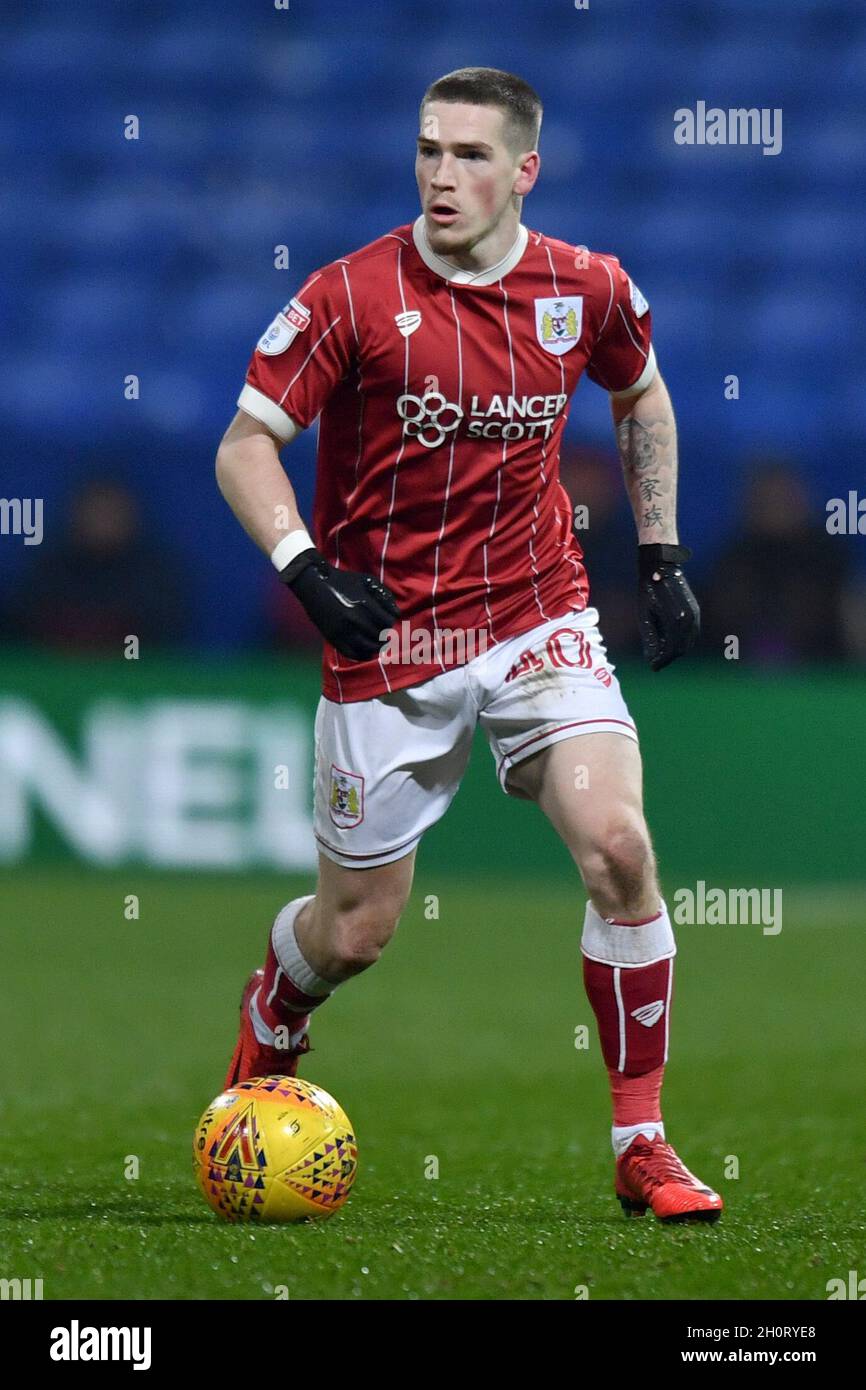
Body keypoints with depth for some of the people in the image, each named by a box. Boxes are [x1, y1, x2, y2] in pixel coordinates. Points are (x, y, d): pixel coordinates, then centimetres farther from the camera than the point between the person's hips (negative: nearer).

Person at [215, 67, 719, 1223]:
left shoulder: (587, 291, -2)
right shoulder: (353, 295, -12)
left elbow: (643, 398, 19)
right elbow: (245, 448, -8)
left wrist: (661, 556, 14)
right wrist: (306, 568, -24)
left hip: (540, 618, 2)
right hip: (387, 638, -2)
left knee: (618, 844, -19)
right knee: (356, 929, 4)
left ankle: (642, 1146, -7)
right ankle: (267, 1027, 43)